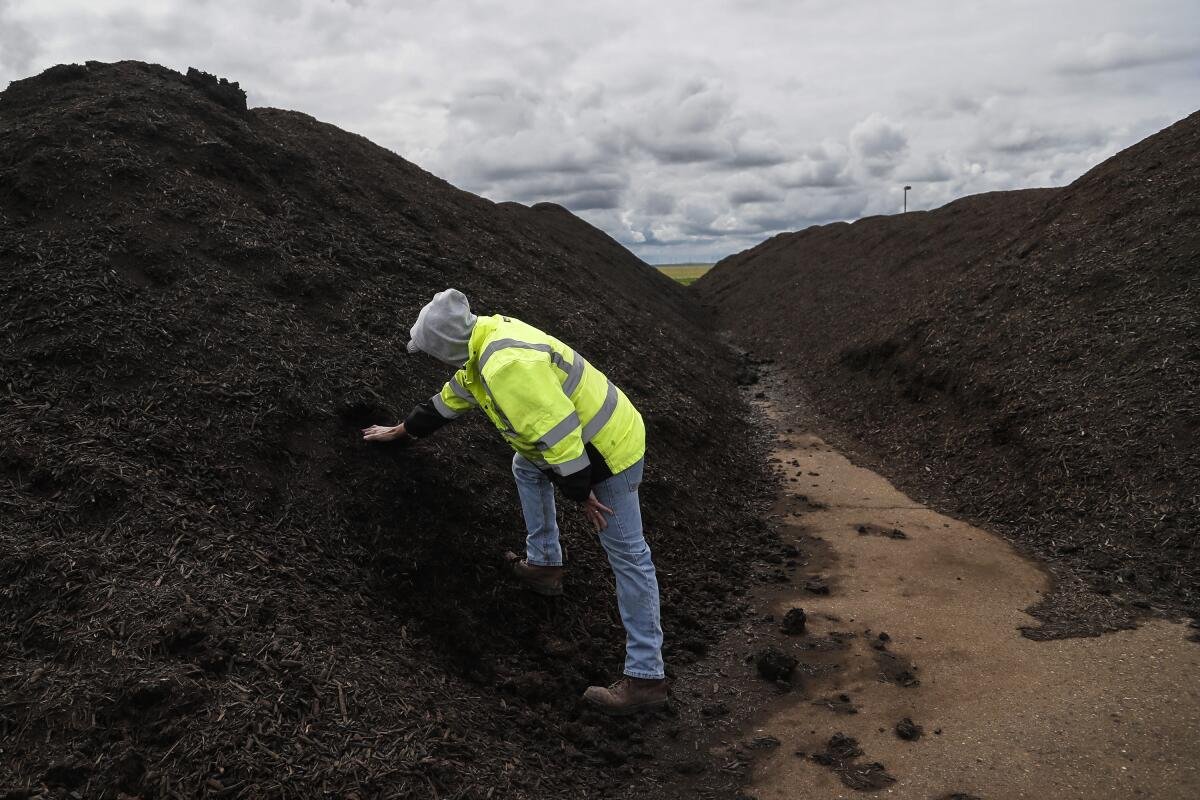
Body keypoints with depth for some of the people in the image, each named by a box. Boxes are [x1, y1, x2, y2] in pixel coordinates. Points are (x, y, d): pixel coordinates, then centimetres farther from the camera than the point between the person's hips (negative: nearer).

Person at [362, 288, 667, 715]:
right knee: (527, 467, 31)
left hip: (607, 448, -10)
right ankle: (544, 565, 38)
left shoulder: (506, 364, -28)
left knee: (627, 555, -7)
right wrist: (398, 431, 35)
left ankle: (645, 677, -1)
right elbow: (447, 400, 24)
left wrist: (581, 492, -19)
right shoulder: (482, 346, 8)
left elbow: (556, 431, -30)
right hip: (583, 436, 10)